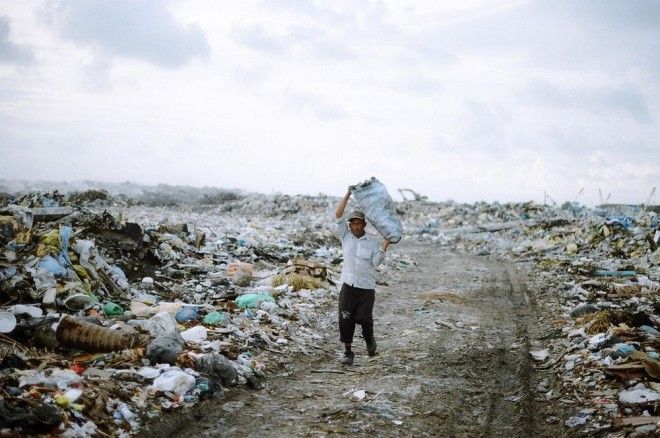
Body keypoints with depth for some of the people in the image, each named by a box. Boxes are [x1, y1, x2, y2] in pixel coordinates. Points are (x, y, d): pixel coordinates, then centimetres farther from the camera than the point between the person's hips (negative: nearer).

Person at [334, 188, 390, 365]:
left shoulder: (373, 241, 3)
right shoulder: (345, 236, 5)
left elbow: (375, 262, -4)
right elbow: (338, 215, -4)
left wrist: (385, 245, -12)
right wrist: (348, 194, -8)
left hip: (367, 287, -1)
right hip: (348, 286, 1)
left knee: (364, 318, -3)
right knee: (345, 319, -2)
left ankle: (369, 339, 29)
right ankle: (348, 352, 9)